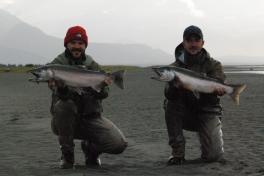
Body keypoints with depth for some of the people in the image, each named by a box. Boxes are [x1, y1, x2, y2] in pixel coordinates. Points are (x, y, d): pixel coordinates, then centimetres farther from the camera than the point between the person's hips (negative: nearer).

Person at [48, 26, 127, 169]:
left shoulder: (93, 66, 8)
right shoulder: (56, 65, -2)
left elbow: (103, 95, -5)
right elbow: (64, 95, -20)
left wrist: (102, 87, -29)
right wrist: (61, 89, -44)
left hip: (91, 119, 2)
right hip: (66, 120, -2)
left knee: (119, 144, -20)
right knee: (64, 104, -36)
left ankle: (90, 148, 17)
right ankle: (67, 154, -15)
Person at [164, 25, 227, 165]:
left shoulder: (213, 64, -1)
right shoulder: (175, 67, -2)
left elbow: (220, 84, -18)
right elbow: (169, 94, -17)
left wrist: (218, 89, -43)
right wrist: (173, 87, -42)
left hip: (208, 113, -1)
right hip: (186, 115, 1)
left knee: (213, 156, -20)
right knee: (170, 104, -30)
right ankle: (178, 151, -18)